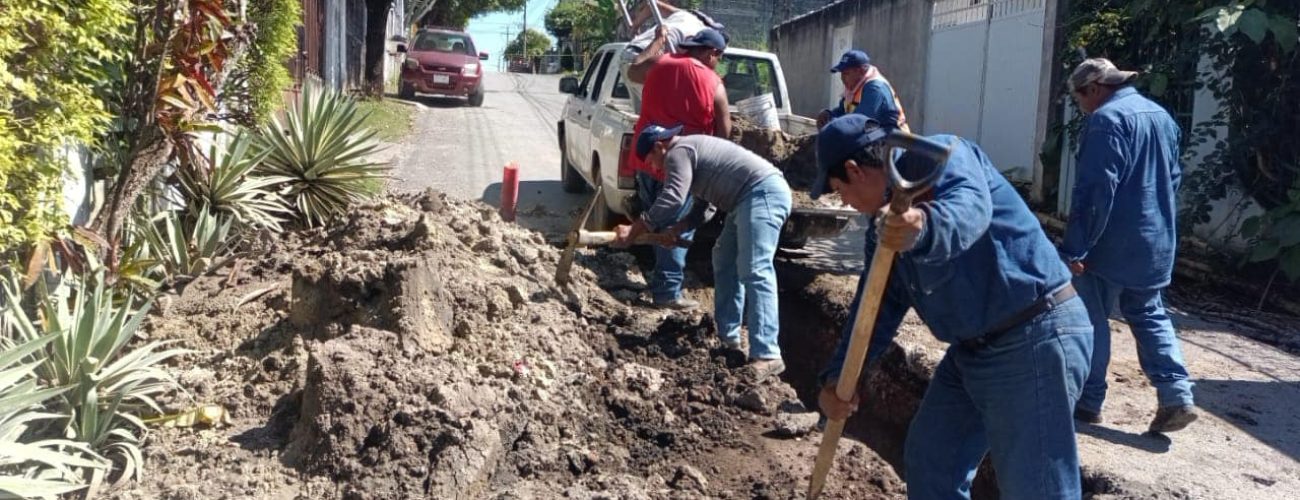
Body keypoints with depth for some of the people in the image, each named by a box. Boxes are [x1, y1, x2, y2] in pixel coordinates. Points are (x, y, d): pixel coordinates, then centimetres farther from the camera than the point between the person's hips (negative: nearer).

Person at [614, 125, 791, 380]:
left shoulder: (678, 152, -4)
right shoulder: (691, 151, 28)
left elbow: (671, 199, -17)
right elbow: (700, 210, 26)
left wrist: (633, 230, -12)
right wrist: (676, 230, 9)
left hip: (763, 193, -11)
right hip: (751, 199, 11)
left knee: (754, 271, -18)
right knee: (724, 262, 18)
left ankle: (767, 355, -24)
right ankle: (727, 336, 21)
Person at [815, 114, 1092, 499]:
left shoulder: (939, 157, -14)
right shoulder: (886, 224, 13)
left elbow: (969, 207, -37)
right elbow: (878, 305, 12)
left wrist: (925, 228, -60)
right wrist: (838, 376, 1)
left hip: (1035, 340, -10)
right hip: (972, 348, 10)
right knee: (929, 460, 17)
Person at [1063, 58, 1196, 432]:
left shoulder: (1107, 119, -16)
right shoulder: (1162, 116, 14)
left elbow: (1095, 190, -22)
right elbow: (1173, 180, 22)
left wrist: (1074, 247, -20)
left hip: (1112, 245, -9)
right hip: (1155, 242, 9)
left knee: (1091, 321, 2)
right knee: (1149, 316, 16)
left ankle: (1087, 402, 9)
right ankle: (1176, 397, 8)